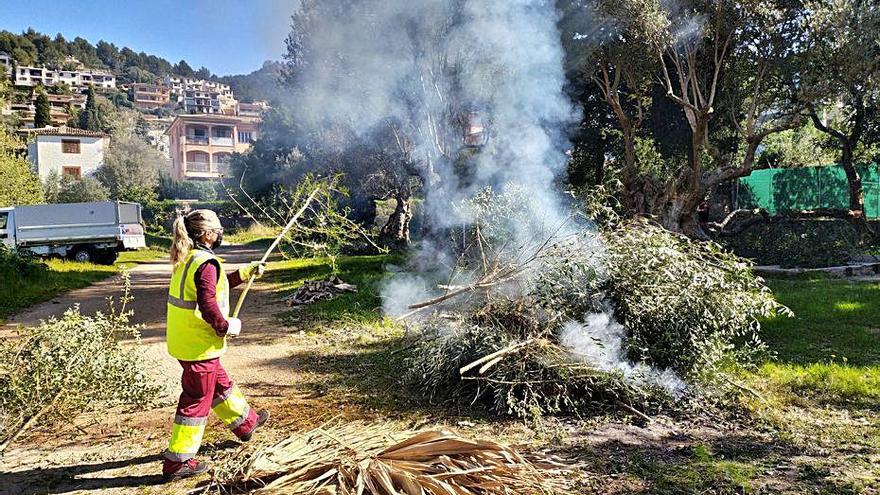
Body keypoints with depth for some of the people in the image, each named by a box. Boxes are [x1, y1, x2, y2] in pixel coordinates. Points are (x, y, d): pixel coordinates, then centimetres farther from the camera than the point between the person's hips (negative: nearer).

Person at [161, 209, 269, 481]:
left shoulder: (187, 259, 9)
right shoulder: (207, 263, -21)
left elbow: (218, 284, 23)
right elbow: (208, 304, -29)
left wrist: (248, 271, 26)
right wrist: (226, 326, -14)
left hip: (183, 340, 10)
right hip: (199, 344, -10)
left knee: (220, 383, 25)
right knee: (197, 400, 3)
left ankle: (245, 422, 45)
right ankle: (177, 462, 13)